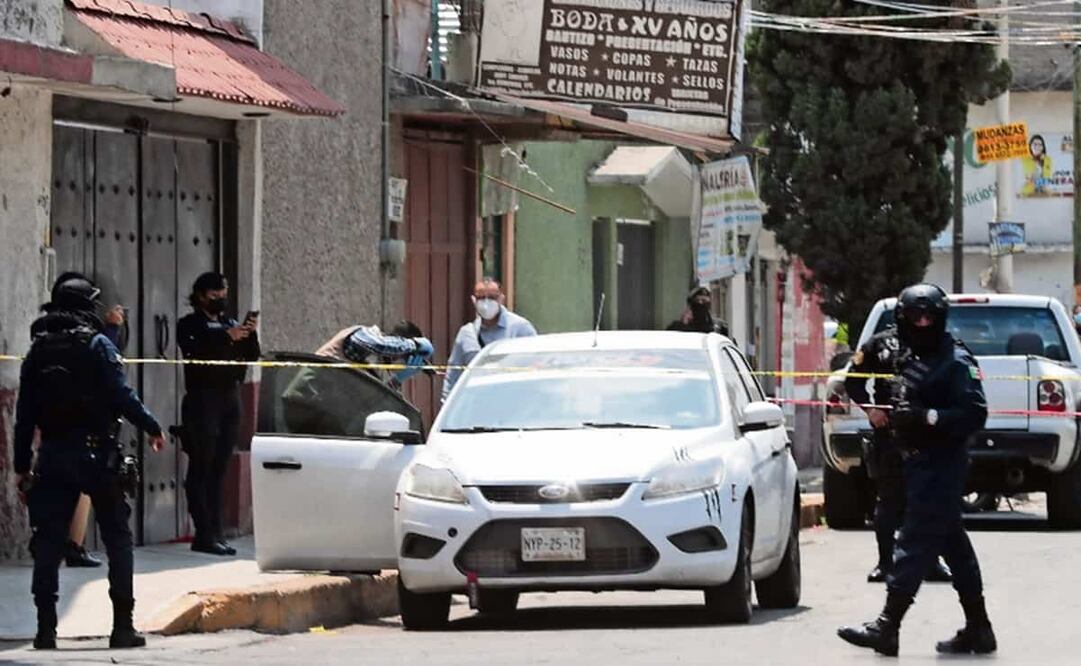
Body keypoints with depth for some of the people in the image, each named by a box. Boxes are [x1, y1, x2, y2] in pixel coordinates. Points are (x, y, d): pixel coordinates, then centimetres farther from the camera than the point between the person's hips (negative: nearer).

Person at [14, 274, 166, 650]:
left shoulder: (38, 352, 8)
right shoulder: (96, 345, -4)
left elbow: (24, 414, 7)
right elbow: (121, 396, -11)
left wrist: (22, 467, 10)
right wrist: (152, 429, 3)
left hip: (52, 456, 3)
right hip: (96, 454, -3)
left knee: (48, 542, 5)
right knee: (117, 537, 6)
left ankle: (46, 629, -2)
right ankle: (122, 626, 2)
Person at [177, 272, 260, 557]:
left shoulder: (230, 324, 19)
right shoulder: (190, 325, 1)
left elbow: (251, 356, 11)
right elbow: (196, 352, -18)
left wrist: (250, 334, -7)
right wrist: (227, 337, -26)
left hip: (230, 399, 6)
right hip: (202, 401, -6)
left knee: (219, 470, 6)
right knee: (201, 468, -7)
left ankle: (215, 533, 7)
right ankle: (205, 535, -10)